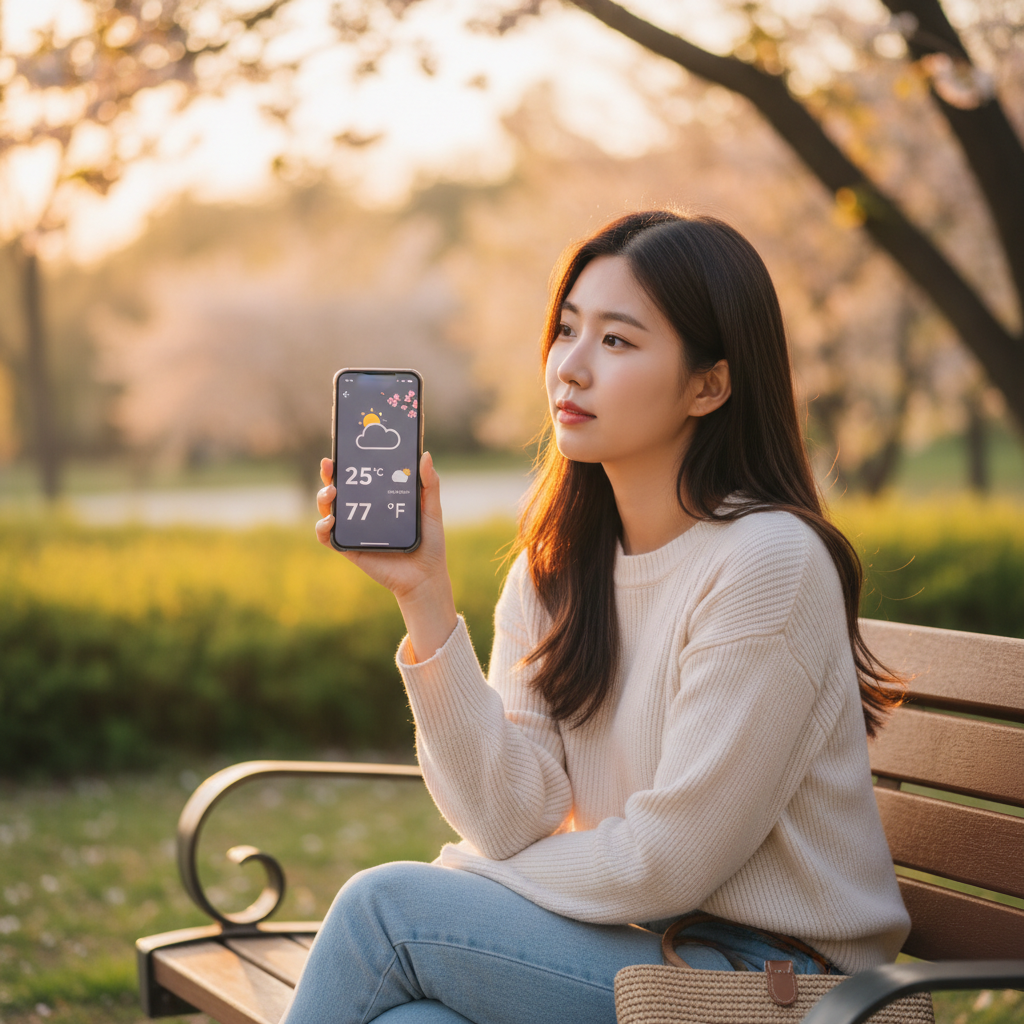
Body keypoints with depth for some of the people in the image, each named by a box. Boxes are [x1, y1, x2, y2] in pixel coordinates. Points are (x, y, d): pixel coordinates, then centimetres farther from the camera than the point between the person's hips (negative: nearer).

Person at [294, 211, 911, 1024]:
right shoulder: (557, 563, 4)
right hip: (632, 940, 5)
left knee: (384, 906, -17)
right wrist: (423, 591, -14)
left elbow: (665, 864, -16)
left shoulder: (768, 560, -18)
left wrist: (463, 878, -3)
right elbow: (510, 817, -7)